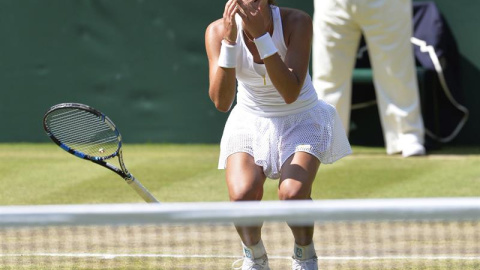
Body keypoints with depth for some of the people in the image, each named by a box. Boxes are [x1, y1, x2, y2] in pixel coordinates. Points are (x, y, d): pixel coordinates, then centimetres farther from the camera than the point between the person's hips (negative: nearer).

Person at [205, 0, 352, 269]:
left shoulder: (297, 22, -22)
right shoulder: (217, 31, -17)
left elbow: (290, 93, -31)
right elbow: (221, 102, -25)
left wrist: (261, 35, -38)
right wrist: (229, 41, -35)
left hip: (300, 120, -1)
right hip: (249, 122, 1)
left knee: (293, 192, -27)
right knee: (243, 193, -25)